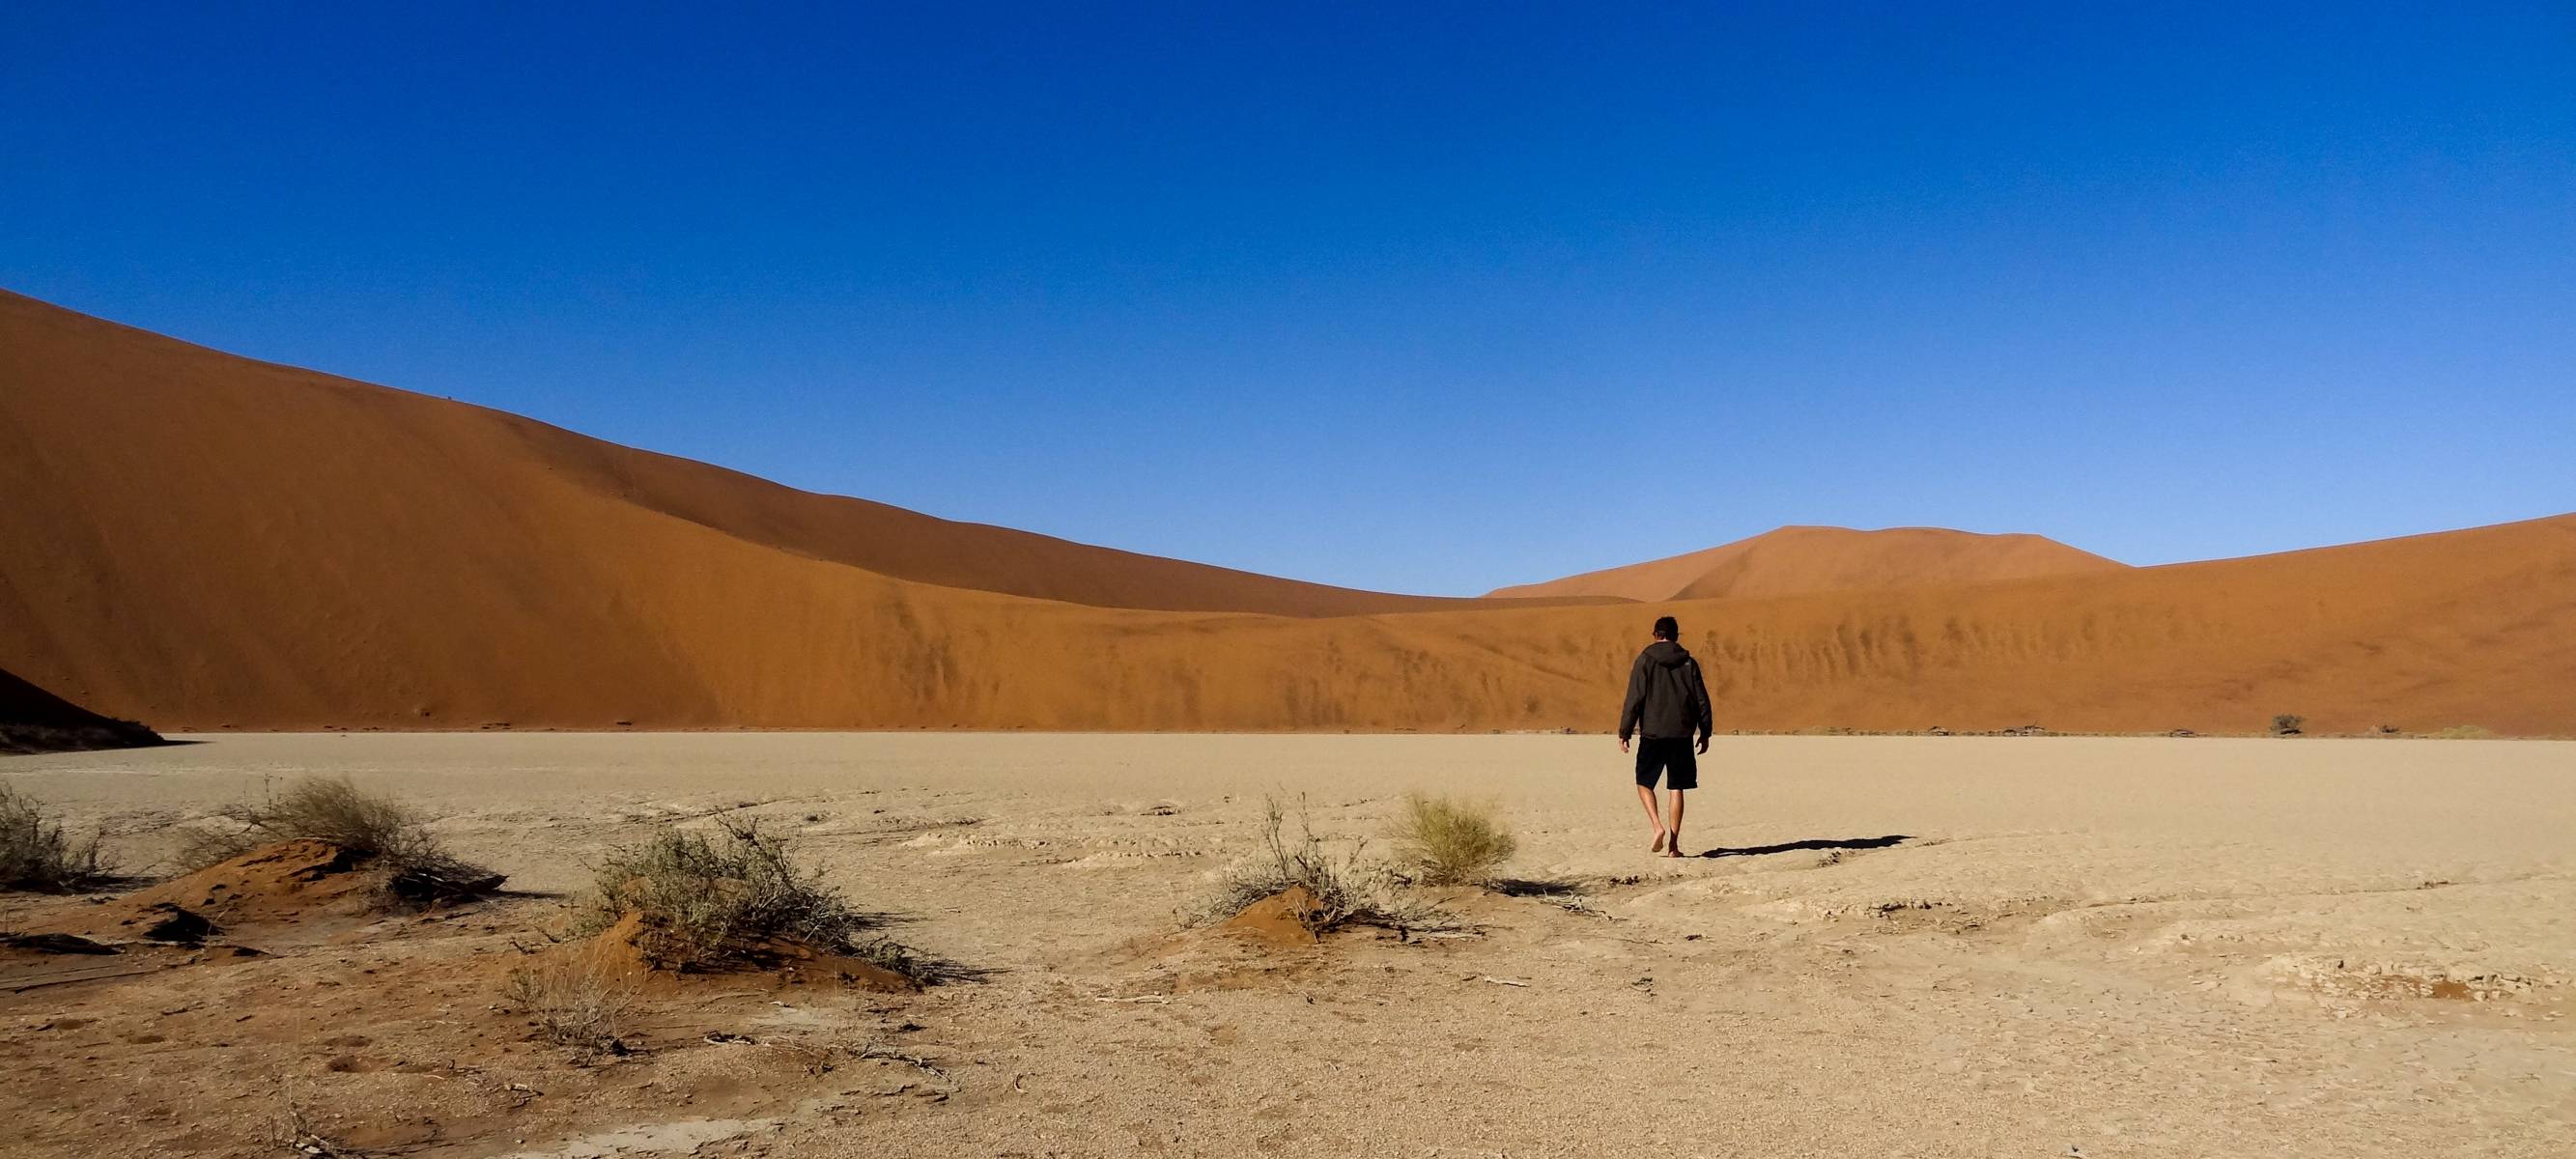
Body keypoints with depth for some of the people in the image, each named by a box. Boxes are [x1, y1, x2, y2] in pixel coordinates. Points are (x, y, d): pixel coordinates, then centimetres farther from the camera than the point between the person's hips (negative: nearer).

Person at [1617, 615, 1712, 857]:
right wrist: (1704, 733, 16)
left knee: (1644, 783, 10)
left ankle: (1658, 826, -13)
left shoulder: (1645, 660, -2)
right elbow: (1702, 701, 7)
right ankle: (1673, 844, 6)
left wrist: (1624, 732, -1)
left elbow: (1634, 700, -6)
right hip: (1682, 735, 2)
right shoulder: (1689, 662, 5)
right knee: (1677, 788, 8)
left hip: (1652, 733, -2)